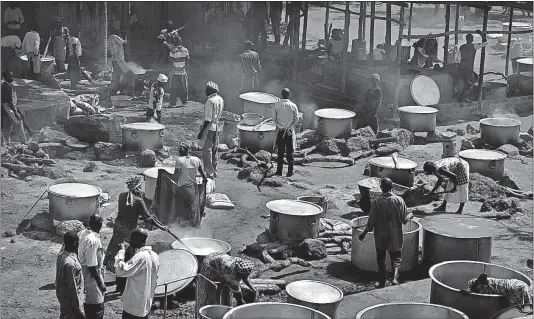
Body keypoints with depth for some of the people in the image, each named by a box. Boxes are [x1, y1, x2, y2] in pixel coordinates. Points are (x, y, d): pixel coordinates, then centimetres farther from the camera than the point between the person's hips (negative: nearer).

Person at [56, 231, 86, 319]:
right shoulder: (70, 263, -29)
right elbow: (72, 288, -25)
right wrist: (79, 310, -19)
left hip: (63, 298, 9)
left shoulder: (61, 255, -1)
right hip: (71, 302, -9)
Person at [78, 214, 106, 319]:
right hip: (92, 279, -9)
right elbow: (91, 266, -25)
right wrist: (100, 283, -15)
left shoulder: (82, 233, -1)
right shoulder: (93, 241, -27)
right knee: (97, 310, 3)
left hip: (83, 278, 9)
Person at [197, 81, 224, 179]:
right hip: (217, 127, 9)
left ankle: (209, 173, -2)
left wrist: (201, 131, -19)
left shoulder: (210, 101, -20)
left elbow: (208, 119, -22)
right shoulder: (220, 99, 6)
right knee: (214, 150, 16)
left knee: (207, 150, -2)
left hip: (209, 127, -8)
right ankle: (214, 171, 24)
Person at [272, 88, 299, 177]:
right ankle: (290, 172, 7)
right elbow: (296, 119, -2)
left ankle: (279, 171, 12)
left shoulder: (277, 105, -6)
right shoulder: (293, 105, -8)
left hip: (280, 130, 1)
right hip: (290, 131, -1)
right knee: (290, 151, 7)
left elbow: (274, 118, -2)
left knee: (280, 151, 10)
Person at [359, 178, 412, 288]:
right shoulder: (399, 200, -10)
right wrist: (410, 216, 17)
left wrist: (364, 233, 4)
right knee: (396, 257, 16)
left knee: (381, 259, 14)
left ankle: (382, 283, 18)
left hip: (380, 236, -1)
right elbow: (404, 220, -6)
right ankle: (395, 277, -6)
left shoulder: (376, 202, -14)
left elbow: (371, 221, -10)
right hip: (395, 236, 1)